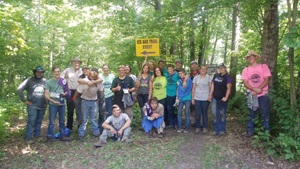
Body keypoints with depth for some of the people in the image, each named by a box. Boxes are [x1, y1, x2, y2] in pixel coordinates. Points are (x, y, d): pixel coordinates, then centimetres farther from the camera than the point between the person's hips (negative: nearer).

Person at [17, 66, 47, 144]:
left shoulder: (45, 81, 5)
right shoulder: (29, 80, -5)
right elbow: (20, 89, -7)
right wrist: (24, 100, -8)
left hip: (42, 106, 4)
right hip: (32, 105, -3)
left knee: (39, 122, 11)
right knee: (31, 121, -7)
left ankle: (37, 136, 21)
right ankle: (28, 138, 0)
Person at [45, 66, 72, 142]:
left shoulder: (63, 81, 3)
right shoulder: (49, 82, -5)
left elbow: (67, 92, 11)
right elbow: (46, 95, -8)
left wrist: (65, 94, -11)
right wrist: (53, 101, -20)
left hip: (62, 104, 3)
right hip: (53, 104, -3)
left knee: (62, 121, 12)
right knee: (52, 121, 1)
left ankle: (62, 136, 23)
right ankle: (50, 137, 13)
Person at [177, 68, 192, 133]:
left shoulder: (189, 80, -4)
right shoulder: (178, 81, 7)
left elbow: (184, 87, -13)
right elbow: (178, 89, 10)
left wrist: (185, 80, -14)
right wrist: (177, 97, 5)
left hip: (187, 99, -3)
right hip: (180, 99, 4)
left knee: (187, 113, -1)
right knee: (179, 113, 0)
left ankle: (187, 127, 9)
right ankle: (180, 127, 10)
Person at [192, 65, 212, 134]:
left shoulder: (209, 77, 3)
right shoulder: (196, 77, 6)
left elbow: (210, 88, 4)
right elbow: (193, 88, 7)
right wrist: (192, 98, 4)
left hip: (205, 99, -1)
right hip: (197, 98, 1)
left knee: (204, 113, 5)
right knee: (198, 114, 2)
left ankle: (205, 127, 18)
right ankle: (197, 127, 16)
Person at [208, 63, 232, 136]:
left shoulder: (228, 77, -5)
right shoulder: (216, 75, 12)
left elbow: (228, 88, -13)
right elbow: (212, 85, 12)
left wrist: (226, 97, -22)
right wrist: (210, 95, 4)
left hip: (222, 99, -5)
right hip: (215, 98, 5)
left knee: (222, 114, 6)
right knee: (215, 114, 4)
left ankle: (222, 130, 16)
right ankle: (216, 129, 13)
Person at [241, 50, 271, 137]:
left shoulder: (264, 66, 0)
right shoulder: (246, 70, 4)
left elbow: (266, 80, -7)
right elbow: (245, 83, -4)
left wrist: (259, 89, -19)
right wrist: (255, 89, -19)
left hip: (263, 94, -2)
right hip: (251, 95, 2)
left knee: (265, 114, 3)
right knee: (251, 114, 9)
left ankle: (266, 132, 15)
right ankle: (250, 131, 18)